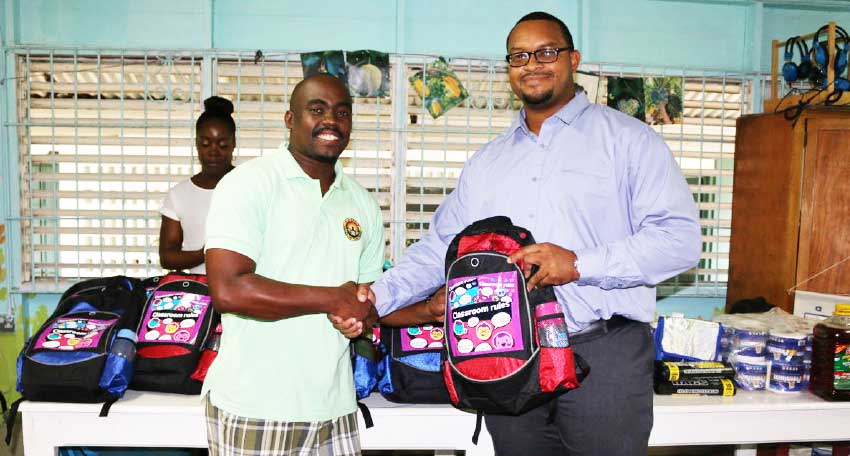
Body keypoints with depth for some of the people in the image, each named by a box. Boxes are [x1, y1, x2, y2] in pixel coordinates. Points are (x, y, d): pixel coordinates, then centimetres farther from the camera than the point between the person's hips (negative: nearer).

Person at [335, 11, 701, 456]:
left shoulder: (628, 138, -1)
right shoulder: (486, 161, 14)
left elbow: (680, 237, -9)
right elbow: (440, 246, 13)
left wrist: (579, 264, -20)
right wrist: (377, 297, -1)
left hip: (602, 356, -4)